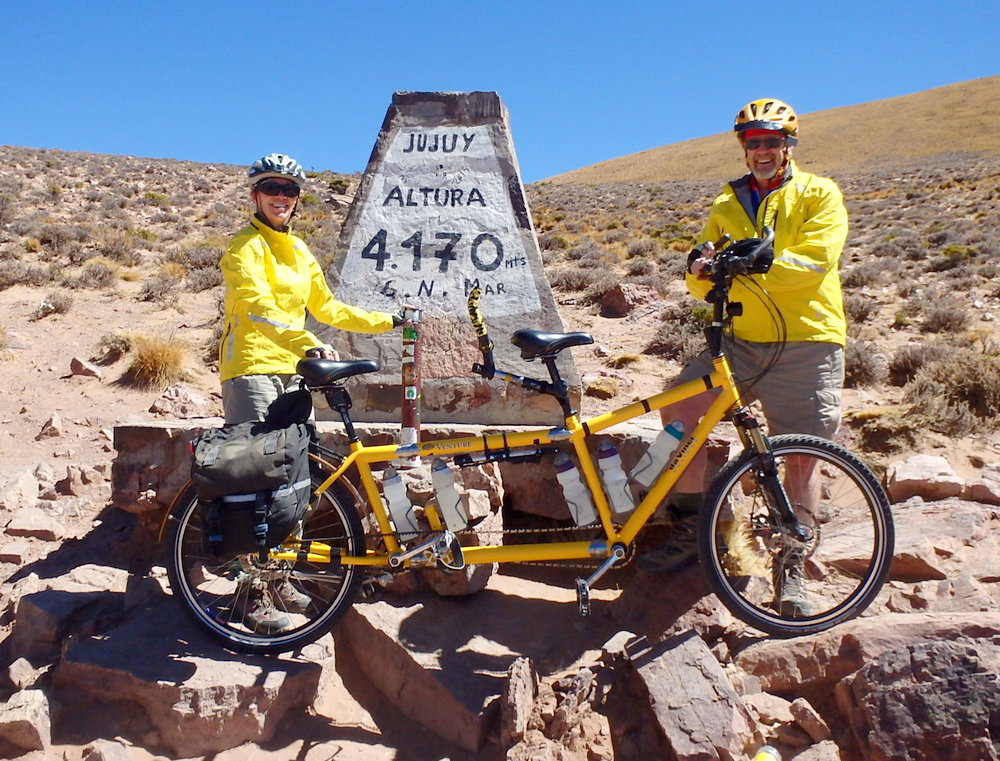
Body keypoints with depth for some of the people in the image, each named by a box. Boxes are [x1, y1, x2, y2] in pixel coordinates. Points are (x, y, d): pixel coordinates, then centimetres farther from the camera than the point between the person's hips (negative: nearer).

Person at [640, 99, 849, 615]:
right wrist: (699, 268, -10)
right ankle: (689, 531, -2)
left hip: (806, 344, -3)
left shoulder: (819, 195, 4)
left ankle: (790, 567, 19)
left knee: (800, 456, 1)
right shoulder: (727, 205, 16)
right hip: (742, 340, 3)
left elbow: (815, 263, -13)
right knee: (678, 404, -18)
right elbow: (704, 289, 14)